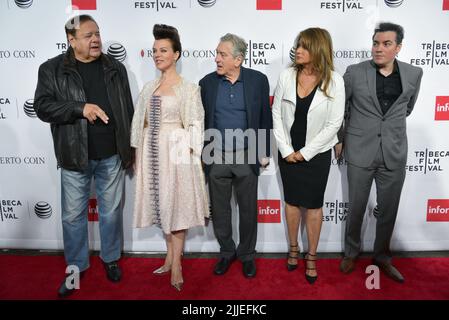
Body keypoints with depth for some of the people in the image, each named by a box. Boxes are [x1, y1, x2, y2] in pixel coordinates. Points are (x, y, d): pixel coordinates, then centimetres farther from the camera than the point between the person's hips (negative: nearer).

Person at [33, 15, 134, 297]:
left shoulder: (115, 68, 5)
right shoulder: (52, 69, -1)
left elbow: (128, 111, 8)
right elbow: (43, 106, -9)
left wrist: (130, 149, 8)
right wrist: (81, 108, -23)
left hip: (112, 156, 1)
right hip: (75, 157, -1)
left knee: (111, 212, 13)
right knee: (73, 215, 10)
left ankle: (111, 259, 34)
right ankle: (76, 266, 31)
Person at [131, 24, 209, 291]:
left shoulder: (189, 88, -4)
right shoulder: (149, 88, 11)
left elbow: (196, 125, -7)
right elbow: (141, 123, 11)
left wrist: (193, 157, -12)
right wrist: (137, 154, 9)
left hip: (176, 151, -5)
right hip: (152, 151, 6)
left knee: (177, 205, 1)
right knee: (161, 204, 12)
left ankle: (176, 264, 11)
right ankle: (171, 256, 27)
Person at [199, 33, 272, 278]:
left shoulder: (258, 80, -3)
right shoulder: (207, 83, 0)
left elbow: (265, 118, 2)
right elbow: (201, 121, 6)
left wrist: (264, 153, 2)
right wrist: (202, 154, 6)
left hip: (246, 156, -1)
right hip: (216, 157, 2)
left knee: (248, 209, 11)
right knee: (219, 210, 12)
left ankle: (247, 254, 32)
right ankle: (226, 252, 34)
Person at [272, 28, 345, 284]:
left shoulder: (334, 81, -12)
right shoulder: (287, 76, -5)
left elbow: (334, 124, -11)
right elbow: (277, 114, -3)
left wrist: (305, 152, -12)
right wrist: (286, 150, -9)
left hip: (317, 153, -2)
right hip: (288, 152, 3)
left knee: (314, 205, 9)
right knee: (292, 201, 15)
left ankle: (312, 256, 26)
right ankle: (294, 248, 34)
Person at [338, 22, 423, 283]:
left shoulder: (414, 74, 1)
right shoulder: (354, 72, -5)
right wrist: (340, 139, 11)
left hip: (394, 153, 2)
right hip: (360, 152, -2)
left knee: (389, 210, 11)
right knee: (356, 208, 10)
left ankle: (382, 257, 32)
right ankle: (352, 252, 32)